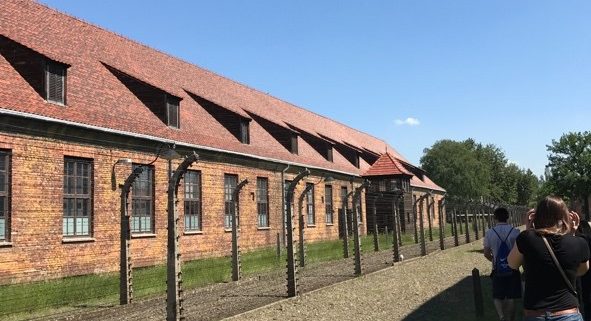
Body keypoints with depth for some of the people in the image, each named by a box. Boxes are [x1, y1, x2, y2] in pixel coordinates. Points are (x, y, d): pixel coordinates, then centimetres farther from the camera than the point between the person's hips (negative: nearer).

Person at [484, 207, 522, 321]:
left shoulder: (489, 233, -7)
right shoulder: (515, 232, -9)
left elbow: (486, 254, -1)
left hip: (498, 270, 0)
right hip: (513, 269, 0)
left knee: (497, 296, 13)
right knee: (511, 298, 12)